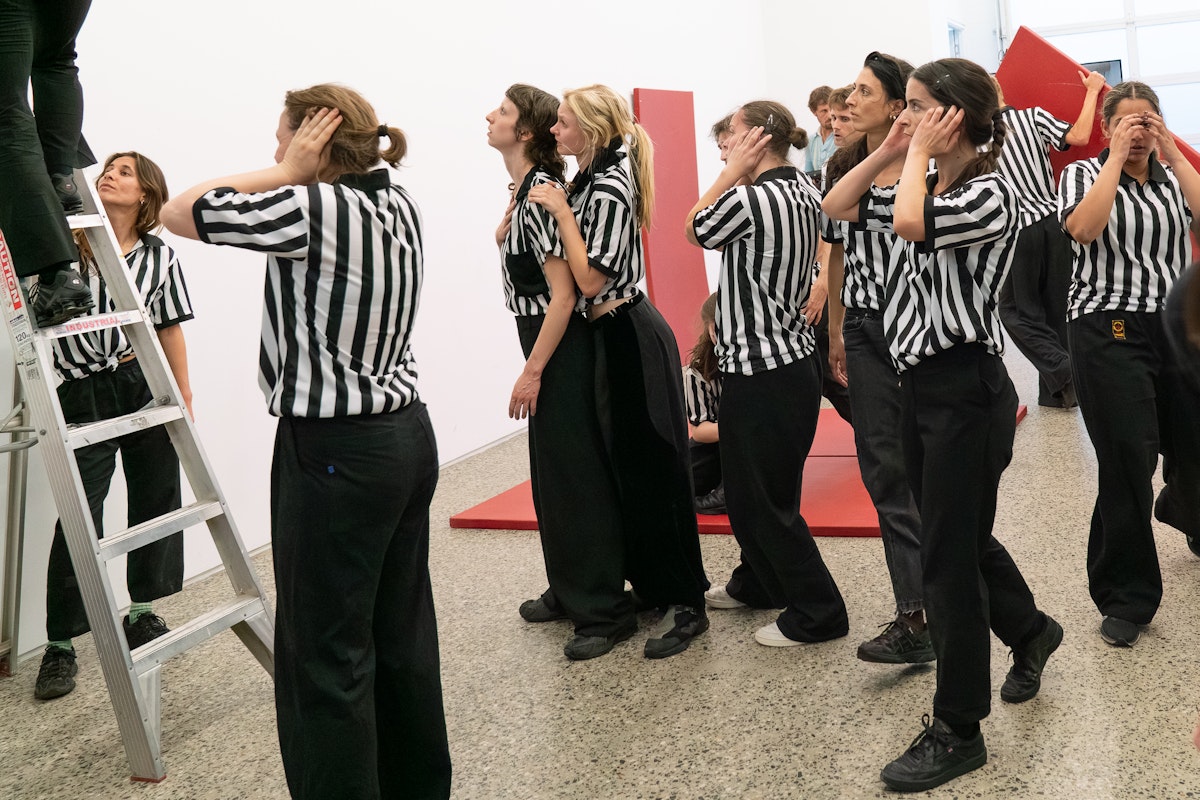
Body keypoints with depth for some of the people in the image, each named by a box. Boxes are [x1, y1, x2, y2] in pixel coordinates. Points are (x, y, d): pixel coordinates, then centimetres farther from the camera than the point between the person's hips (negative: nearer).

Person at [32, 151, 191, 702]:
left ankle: (141, 615, 30)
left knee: (156, 499, 11)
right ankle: (60, 646, 9)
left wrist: (184, 398, 6)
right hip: (83, 394, -2)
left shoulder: (158, 257, 4)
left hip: (145, 386, 3)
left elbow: (170, 330, 8)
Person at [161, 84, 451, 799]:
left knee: (325, 658, 1)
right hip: (408, 437, 9)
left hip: (334, 452, -9)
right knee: (402, 633, 18)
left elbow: (180, 214, -8)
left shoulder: (312, 210, -17)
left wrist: (285, 172, -6)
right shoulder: (399, 204, 8)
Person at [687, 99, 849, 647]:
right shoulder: (803, 191, 6)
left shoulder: (752, 200, -22)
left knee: (767, 499, 2)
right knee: (747, 488, 23)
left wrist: (735, 170, -4)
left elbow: (695, 231, -4)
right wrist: (743, 175, 9)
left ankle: (817, 613, 12)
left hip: (761, 369, -10)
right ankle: (762, 582, 40)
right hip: (791, 357, 10)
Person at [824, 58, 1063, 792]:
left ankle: (959, 731, 12)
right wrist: (887, 152, 3)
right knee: (960, 537, 21)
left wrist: (920, 153, -17)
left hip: (967, 389, -8)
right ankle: (1030, 630, 48)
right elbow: (837, 208, 14)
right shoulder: (928, 187, 9)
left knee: (949, 558, -1)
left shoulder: (992, 194, -15)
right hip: (922, 383, 9)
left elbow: (910, 223, -33)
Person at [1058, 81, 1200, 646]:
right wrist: (1116, 157, -12)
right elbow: (1082, 228, -19)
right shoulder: (1083, 174, 3)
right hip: (1110, 331, -4)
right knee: (1128, 461, -8)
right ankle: (1126, 597, 5)